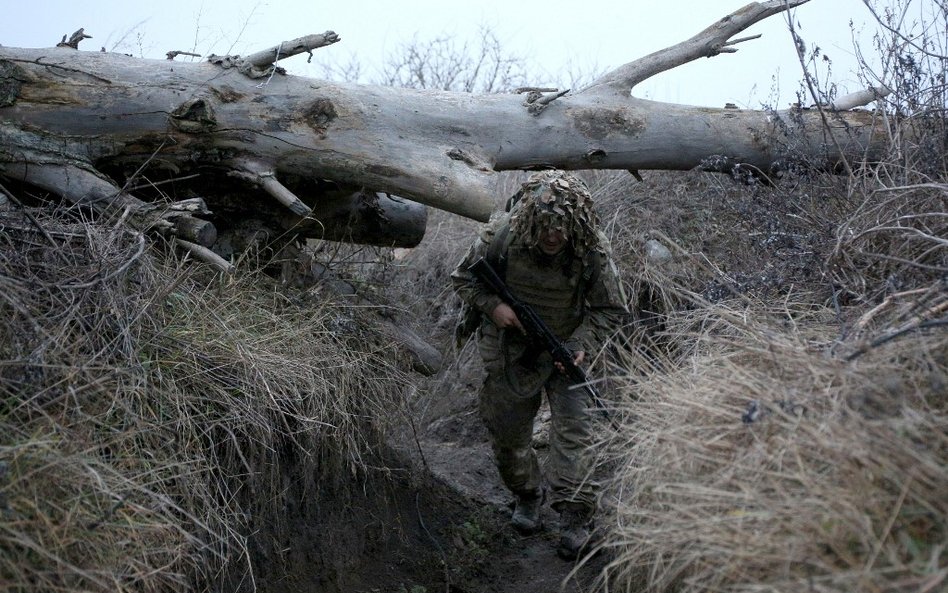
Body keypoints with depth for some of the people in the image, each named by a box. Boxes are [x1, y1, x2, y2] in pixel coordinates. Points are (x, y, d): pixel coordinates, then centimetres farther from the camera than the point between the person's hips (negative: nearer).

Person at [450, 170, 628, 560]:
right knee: (507, 430, 10)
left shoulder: (593, 250, -19)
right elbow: (463, 278, -3)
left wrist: (582, 345, -21)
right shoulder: (501, 235, -19)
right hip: (511, 350, 1)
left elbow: (611, 309, -6)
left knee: (574, 426, -12)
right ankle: (527, 495, 35)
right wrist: (492, 306, -21)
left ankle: (576, 516, 0)